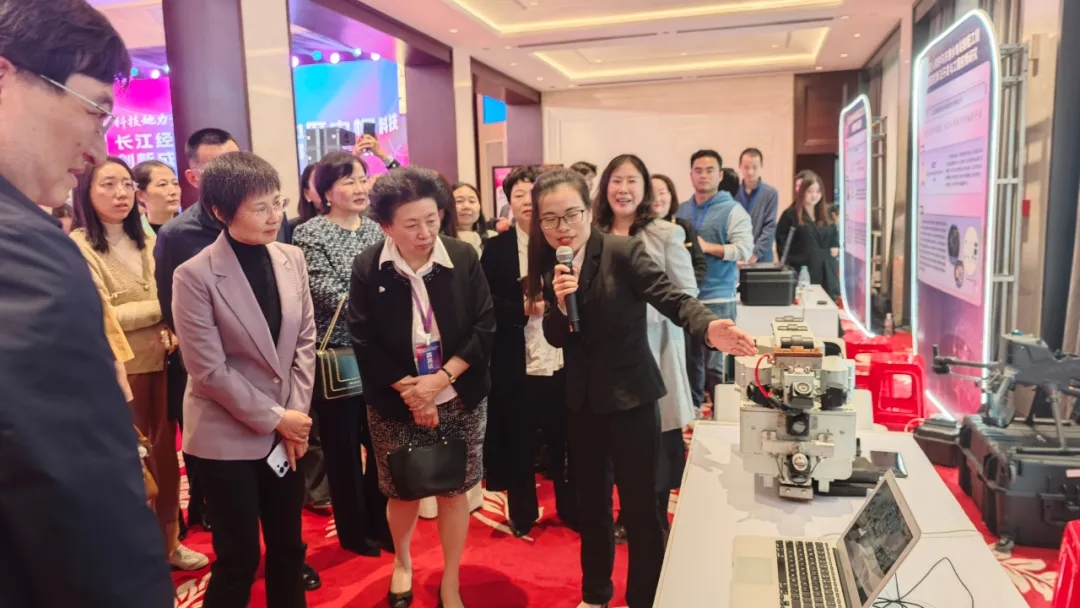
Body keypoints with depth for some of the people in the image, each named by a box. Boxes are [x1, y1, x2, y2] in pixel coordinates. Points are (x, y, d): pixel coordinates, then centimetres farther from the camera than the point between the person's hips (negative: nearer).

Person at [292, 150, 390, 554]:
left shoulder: (376, 230, 8)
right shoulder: (310, 234, -8)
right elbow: (330, 296, -17)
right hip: (336, 357, -4)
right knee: (343, 447, 9)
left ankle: (379, 521, 31)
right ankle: (354, 531, 26)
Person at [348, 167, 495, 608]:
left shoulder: (464, 257, -8)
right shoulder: (367, 268, -8)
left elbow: (484, 328, -8)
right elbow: (364, 343, -8)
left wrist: (441, 379, -17)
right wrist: (409, 390, -14)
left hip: (459, 400, 0)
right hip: (395, 403, 0)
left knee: (454, 490, 9)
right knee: (402, 491, 13)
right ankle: (402, 563, 44)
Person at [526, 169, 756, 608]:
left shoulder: (624, 251, -15)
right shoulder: (549, 266, 1)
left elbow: (672, 297, -22)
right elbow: (556, 339, 2)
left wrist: (709, 328, -43)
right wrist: (559, 304, -20)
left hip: (630, 396, -5)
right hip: (582, 399, 6)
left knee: (639, 506, 3)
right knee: (590, 500, 19)